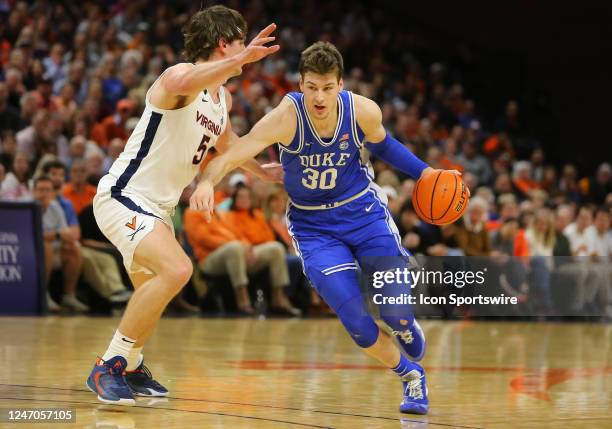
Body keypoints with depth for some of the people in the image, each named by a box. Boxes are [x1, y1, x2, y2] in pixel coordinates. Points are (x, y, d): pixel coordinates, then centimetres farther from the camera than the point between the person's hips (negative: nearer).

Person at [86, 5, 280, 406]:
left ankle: (129, 365, 49)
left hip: (157, 207, 10)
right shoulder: (180, 74, -19)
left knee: (152, 293, 25)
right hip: (123, 196, -10)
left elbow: (224, 138, 34)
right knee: (177, 269, -29)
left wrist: (260, 170, 37)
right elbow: (182, 83, -47)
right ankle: (108, 367, -21)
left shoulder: (223, 98, 10)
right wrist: (243, 58, -54)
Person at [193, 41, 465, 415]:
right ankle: (410, 376, 16)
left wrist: (424, 172, -3)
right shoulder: (286, 118, -27)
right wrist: (208, 181, -57)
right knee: (355, 318, -13)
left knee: (397, 309, -5)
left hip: (363, 210, 2)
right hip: (313, 226, -1)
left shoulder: (364, 111, -18)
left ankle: (405, 326, 37)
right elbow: (232, 156, -36)